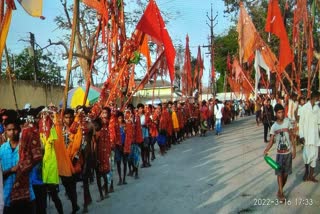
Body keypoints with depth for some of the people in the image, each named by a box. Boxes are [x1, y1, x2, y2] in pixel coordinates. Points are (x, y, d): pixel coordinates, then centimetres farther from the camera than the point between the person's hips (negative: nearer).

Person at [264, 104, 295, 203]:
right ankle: (281, 193, 3)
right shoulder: (274, 127, -5)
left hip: (288, 152, 0)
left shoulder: (287, 122, -6)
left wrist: (294, 149, -5)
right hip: (279, 153, 0)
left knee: (285, 173, 7)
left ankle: (280, 191, 23)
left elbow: (291, 136, -2)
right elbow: (271, 141, -6)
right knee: (279, 173, -4)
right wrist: (266, 150, -23)